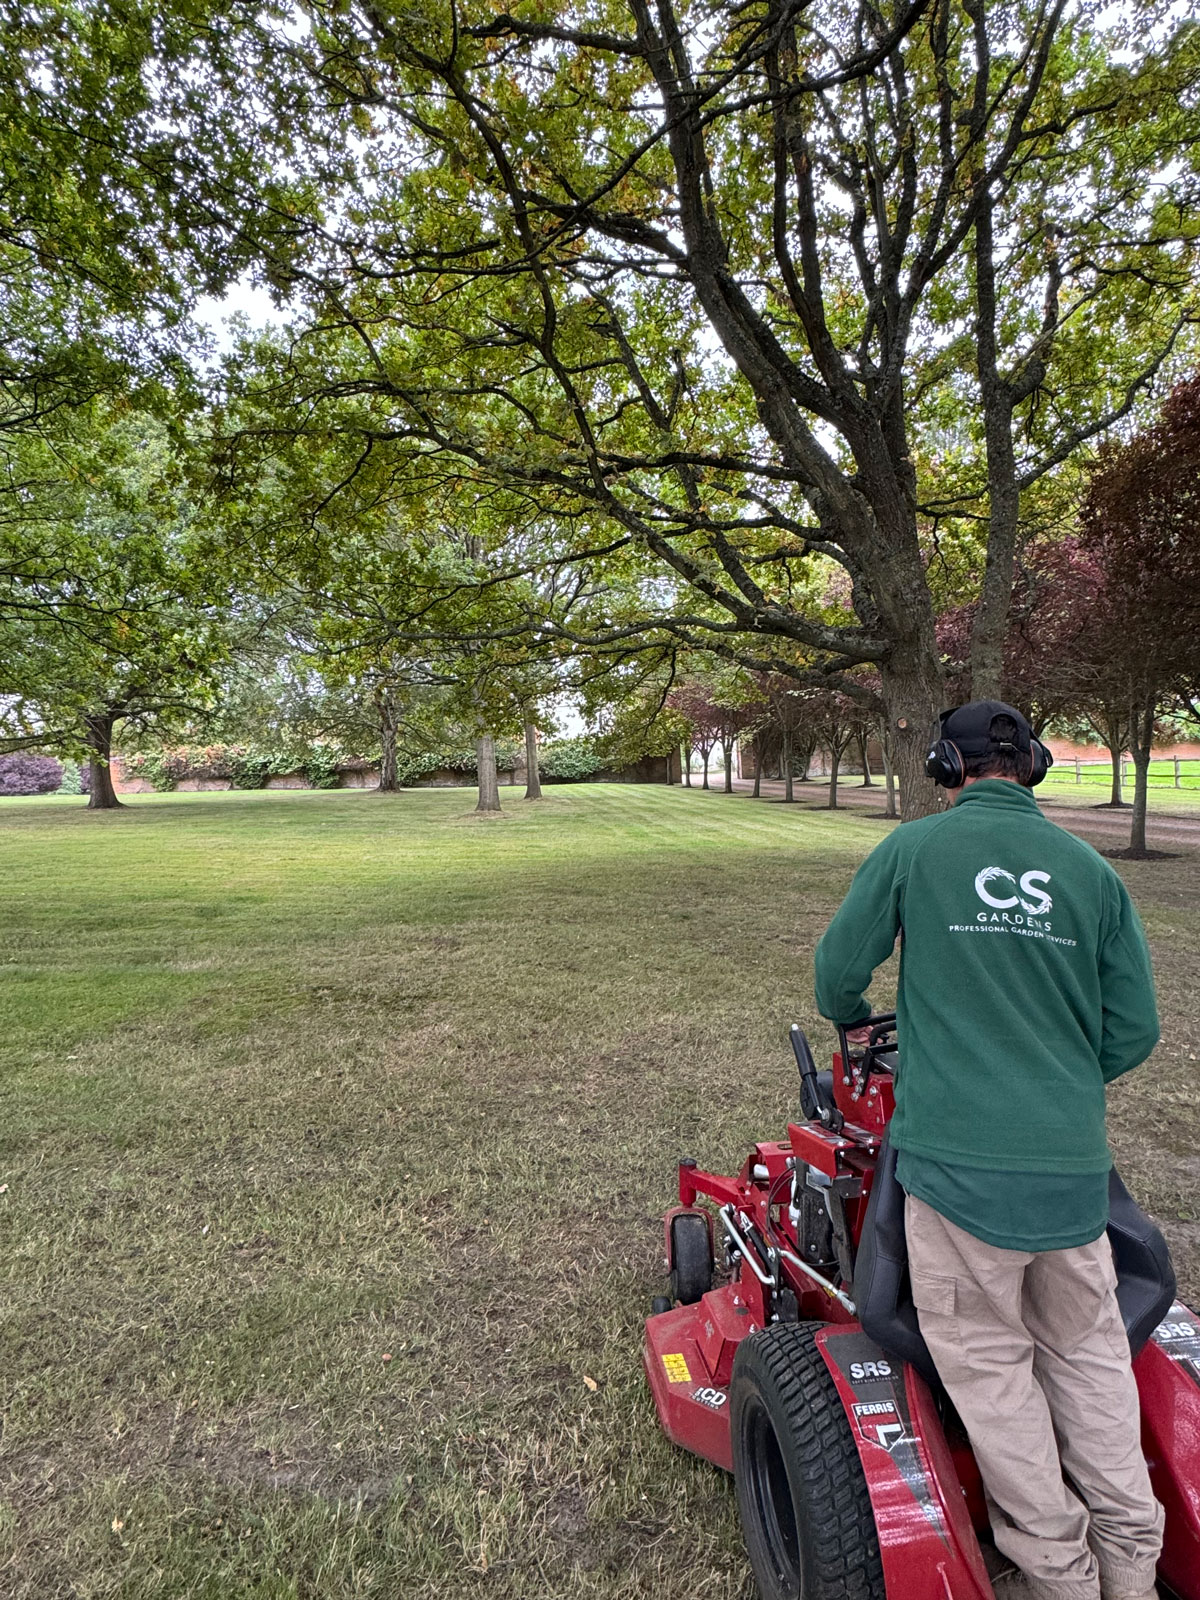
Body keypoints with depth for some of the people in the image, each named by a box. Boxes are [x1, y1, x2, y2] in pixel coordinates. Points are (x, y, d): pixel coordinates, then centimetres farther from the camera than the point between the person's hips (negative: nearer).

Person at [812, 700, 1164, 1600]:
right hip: (1074, 1162, 4)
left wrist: (853, 1022, 23)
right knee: (1087, 1347, 23)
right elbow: (1135, 1029, 6)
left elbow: (840, 967, 0)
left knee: (987, 1355, 14)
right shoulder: (1091, 869, 3)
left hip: (959, 1156, -4)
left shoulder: (912, 849, -6)